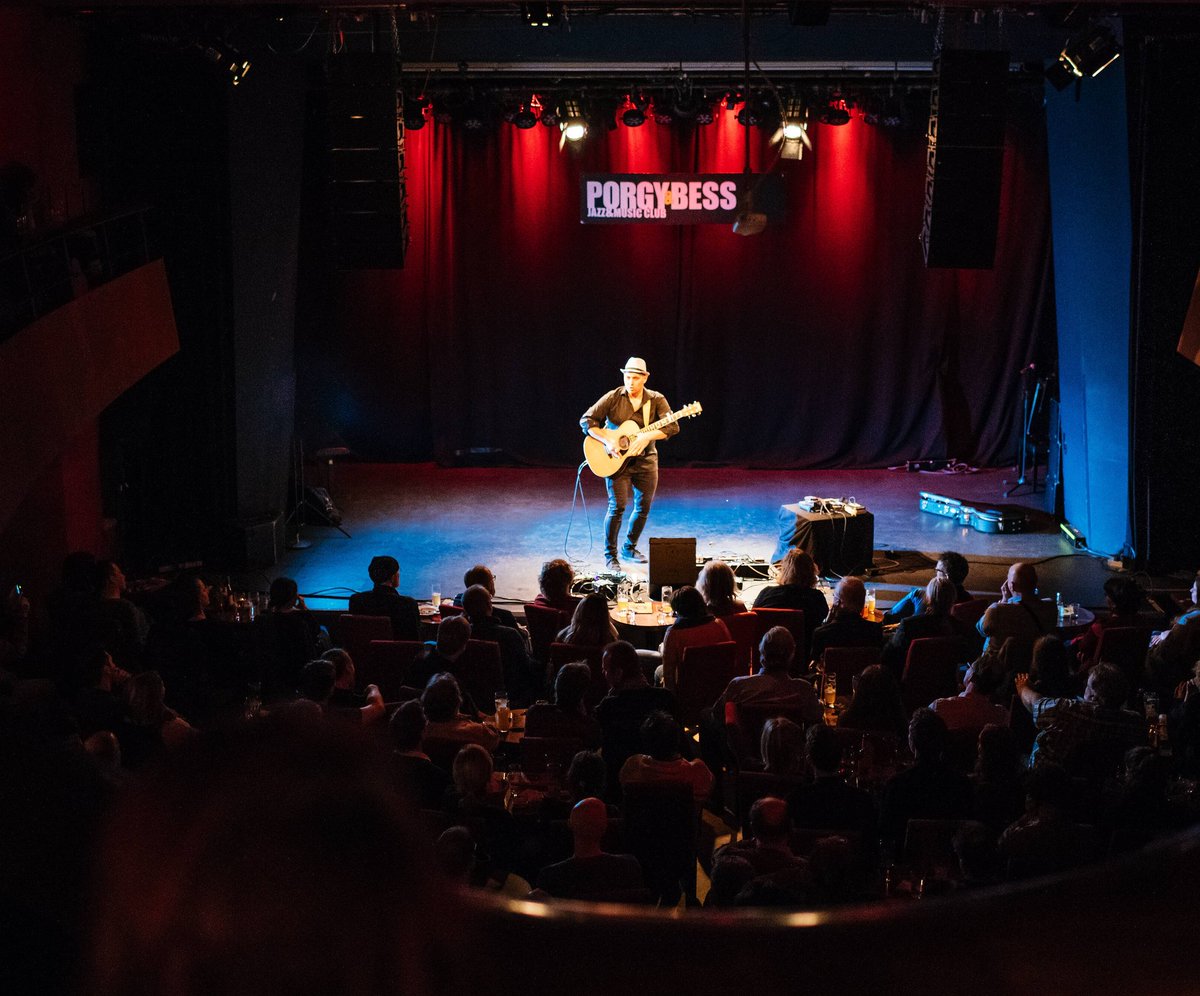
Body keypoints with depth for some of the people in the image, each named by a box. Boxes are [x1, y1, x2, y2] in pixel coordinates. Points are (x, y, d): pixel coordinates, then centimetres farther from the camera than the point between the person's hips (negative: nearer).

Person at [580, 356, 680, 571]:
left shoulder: (656, 400, -1)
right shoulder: (613, 398, -5)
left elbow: (672, 426, -12)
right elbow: (586, 420, -8)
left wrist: (647, 436, -27)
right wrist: (607, 441, -20)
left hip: (645, 459, 3)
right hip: (617, 459, -3)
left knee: (644, 507, 8)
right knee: (617, 506, -12)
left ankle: (630, 548, 29)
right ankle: (610, 555, 0)